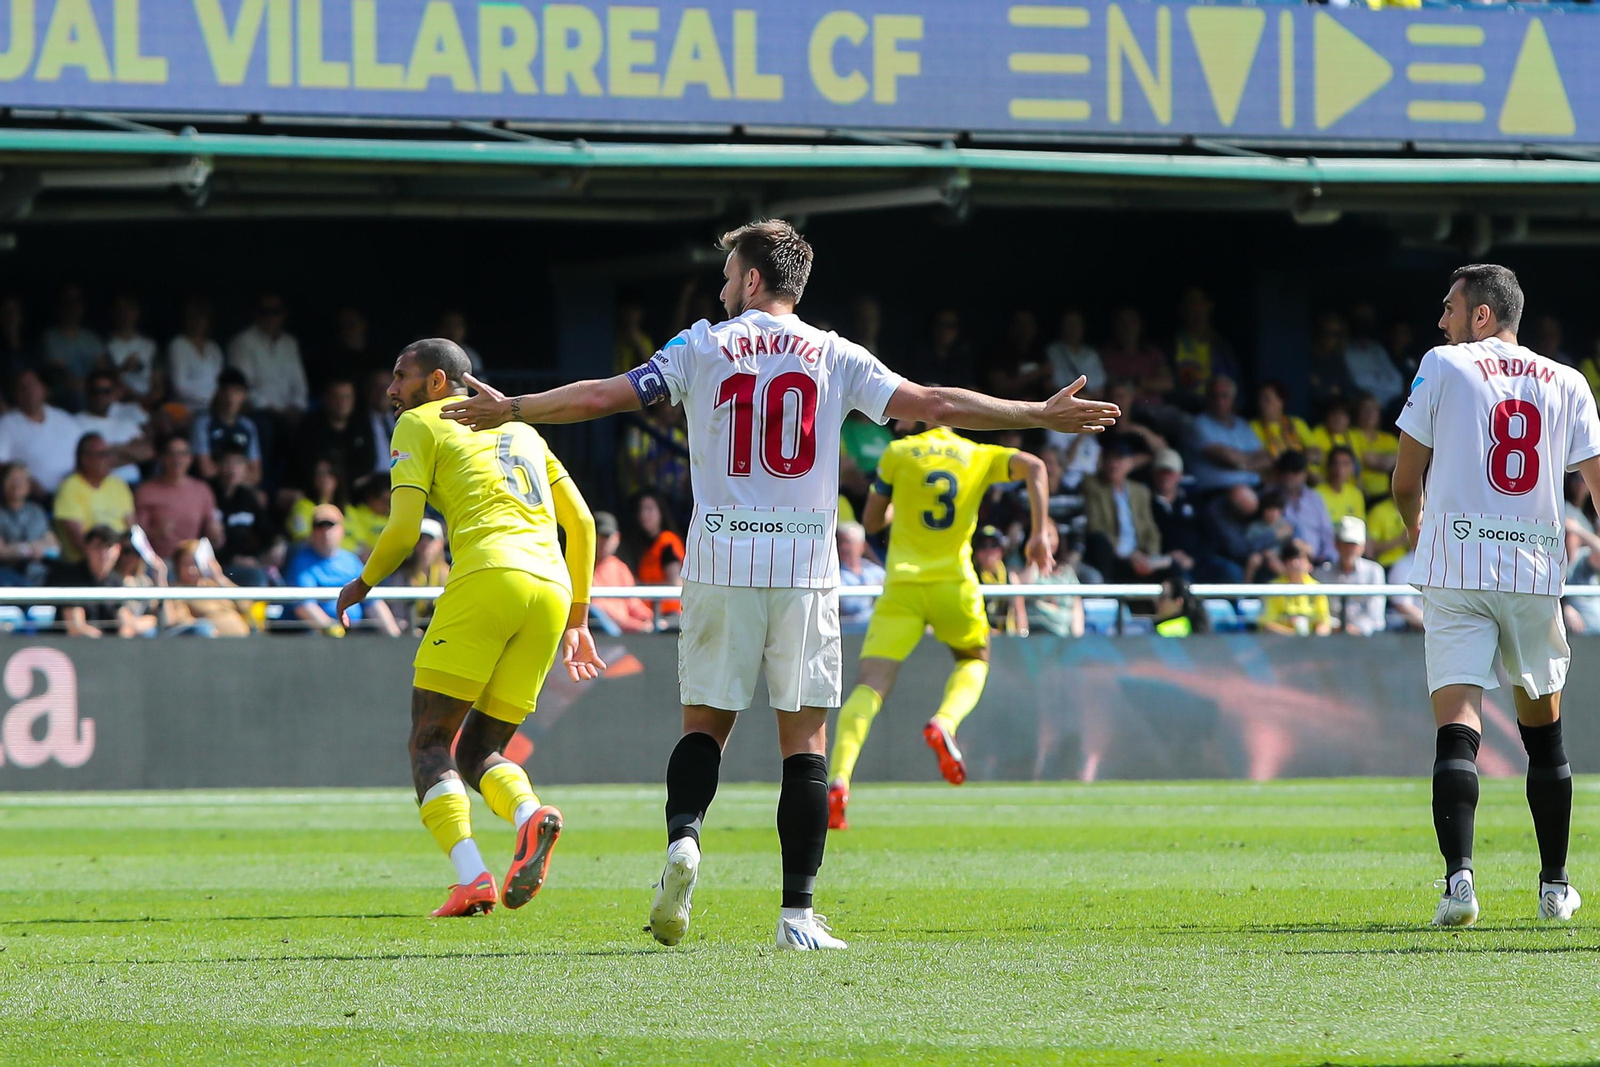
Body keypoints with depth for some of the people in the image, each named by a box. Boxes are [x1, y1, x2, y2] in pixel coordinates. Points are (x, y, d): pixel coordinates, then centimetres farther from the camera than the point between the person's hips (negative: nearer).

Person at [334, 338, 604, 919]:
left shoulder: (421, 424, 12)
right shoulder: (521, 429, 30)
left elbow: (403, 530, 3)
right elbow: (581, 523, 26)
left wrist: (363, 583, 21)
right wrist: (576, 619, 31)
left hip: (487, 576, -6)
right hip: (552, 588, 6)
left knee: (431, 744, 1)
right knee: (478, 749, 13)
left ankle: (471, 876, -20)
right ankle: (530, 814, -20)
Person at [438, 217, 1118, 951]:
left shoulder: (702, 348, 5)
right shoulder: (834, 358, 5)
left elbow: (603, 396, 5)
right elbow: (933, 405, 0)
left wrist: (510, 411, 18)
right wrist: (1043, 416, 7)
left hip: (720, 561, 0)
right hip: (805, 566, 0)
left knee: (705, 722, 11)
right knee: (805, 739, 2)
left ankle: (683, 836, -17)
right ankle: (798, 913, -4)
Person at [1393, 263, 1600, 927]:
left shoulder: (1443, 366, 3)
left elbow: (1406, 483, 7)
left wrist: (1416, 527, 27)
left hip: (1456, 571, -3)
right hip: (1536, 571, 3)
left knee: (1457, 730, -9)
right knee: (1543, 730, 17)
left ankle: (1459, 875, -26)